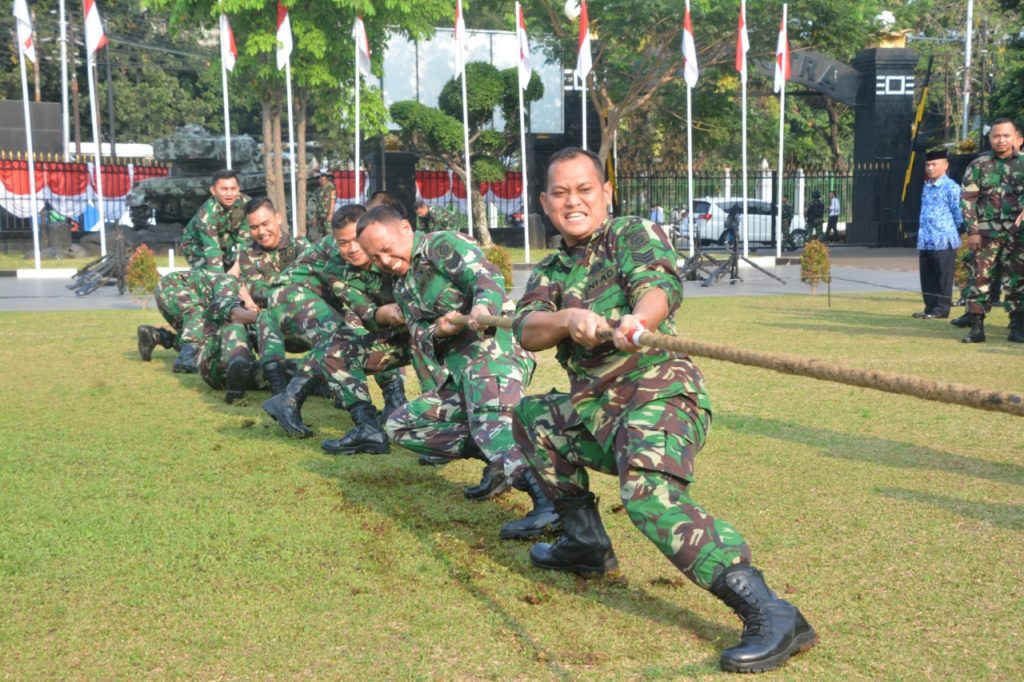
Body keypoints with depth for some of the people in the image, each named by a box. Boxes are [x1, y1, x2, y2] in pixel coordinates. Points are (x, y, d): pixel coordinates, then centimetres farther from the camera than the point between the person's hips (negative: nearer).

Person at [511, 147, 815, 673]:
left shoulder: (635, 234, 3)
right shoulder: (551, 271, 19)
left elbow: (660, 285, -18)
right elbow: (527, 331, 0)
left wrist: (636, 322, -42)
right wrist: (569, 318, -23)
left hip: (657, 391, -8)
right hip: (595, 408, 8)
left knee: (650, 493, -32)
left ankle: (770, 615, -38)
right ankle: (585, 541, 27)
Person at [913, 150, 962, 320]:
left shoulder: (950, 187, -9)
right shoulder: (926, 187, 14)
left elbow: (958, 213, -7)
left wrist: (951, 230, 3)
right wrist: (923, 231, 16)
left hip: (944, 241, -7)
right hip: (925, 241, 8)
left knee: (943, 276, -1)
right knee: (927, 276, 11)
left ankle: (942, 308, 4)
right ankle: (930, 306, 18)